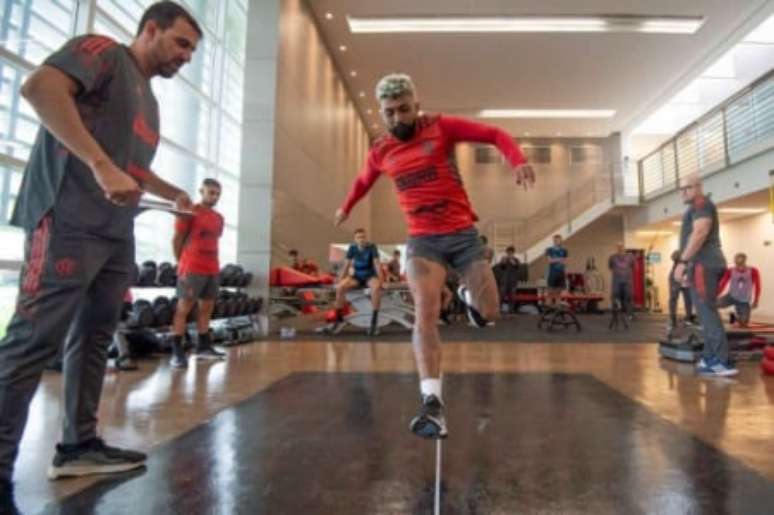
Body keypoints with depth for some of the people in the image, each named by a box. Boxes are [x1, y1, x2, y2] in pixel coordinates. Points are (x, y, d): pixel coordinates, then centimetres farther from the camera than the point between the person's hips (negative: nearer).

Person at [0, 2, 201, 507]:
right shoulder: (102, 51, 1)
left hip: (117, 233, 9)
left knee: (96, 336, 10)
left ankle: (80, 445, 21)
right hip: (69, 221, -9)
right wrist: (102, 166, -25)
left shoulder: (148, 97, 26)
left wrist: (174, 194, 25)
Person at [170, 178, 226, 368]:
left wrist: (214, 263, 13)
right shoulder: (189, 213, -4)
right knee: (183, 308, -5)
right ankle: (177, 352, -3)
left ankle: (203, 347, 19)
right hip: (192, 269, -7)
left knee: (207, 308, 10)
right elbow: (177, 240, -1)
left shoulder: (219, 218, 15)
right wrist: (182, 262, 5)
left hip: (213, 270, 7)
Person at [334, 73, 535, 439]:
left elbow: (494, 134, -1)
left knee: (489, 313, 0)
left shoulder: (441, 127, -1)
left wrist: (518, 161, -20)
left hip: (463, 234, 0)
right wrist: (346, 208, 44)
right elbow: (363, 181, 29)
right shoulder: (380, 152, 8)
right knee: (425, 312, -21)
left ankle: (467, 294, 38)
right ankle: (432, 404, -23)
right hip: (422, 240, 1)